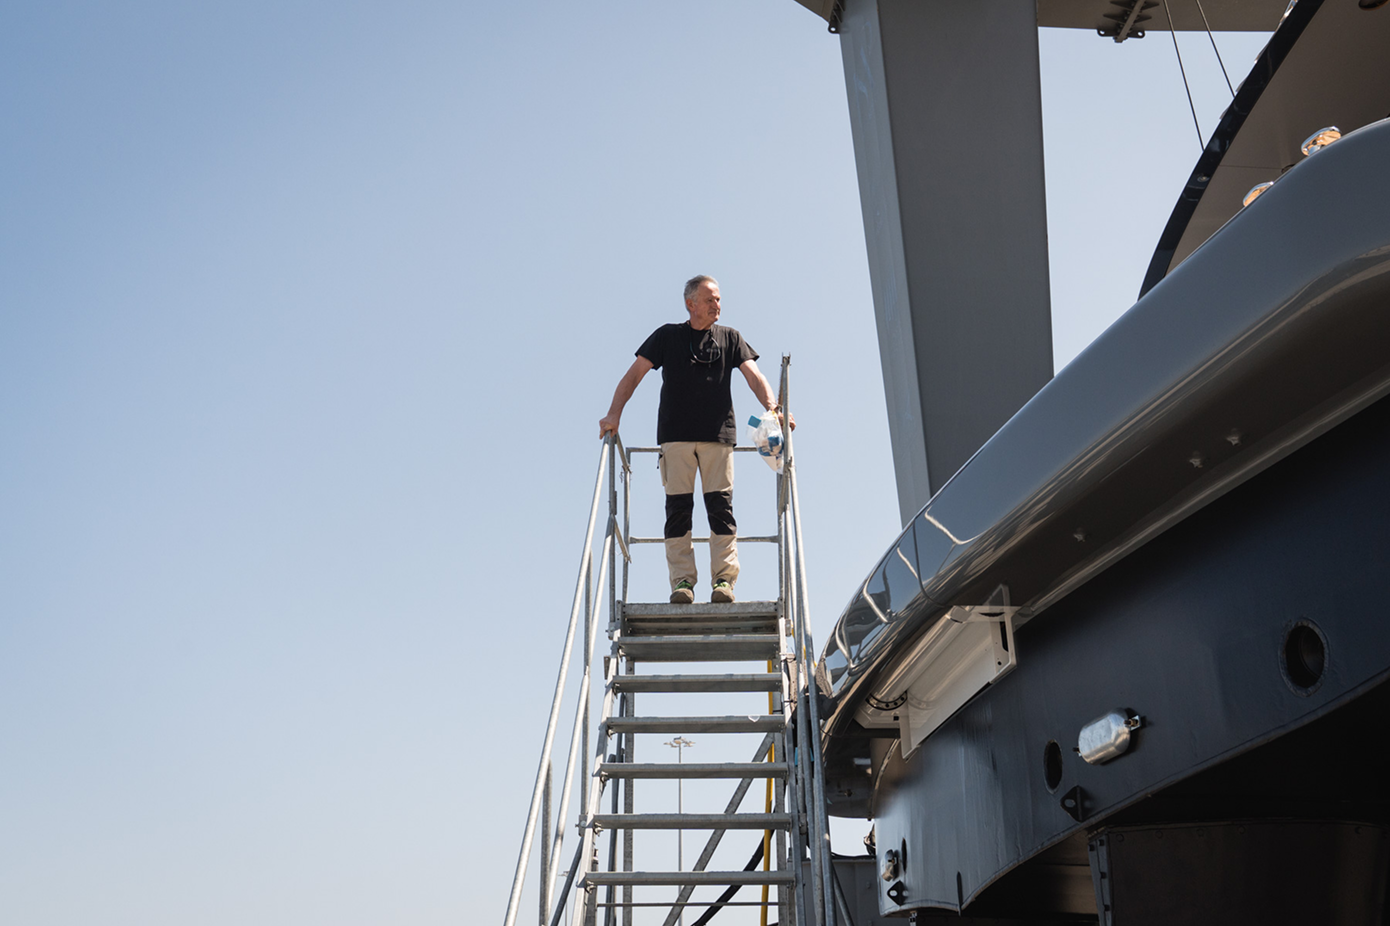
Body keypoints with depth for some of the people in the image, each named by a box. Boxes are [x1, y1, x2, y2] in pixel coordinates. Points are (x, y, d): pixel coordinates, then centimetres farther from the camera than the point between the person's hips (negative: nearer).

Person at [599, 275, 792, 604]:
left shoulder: (730, 338, 16)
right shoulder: (667, 336, 13)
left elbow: (754, 375, 4)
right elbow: (634, 374, 8)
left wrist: (772, 407, -15)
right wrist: (614, 413, -6)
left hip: (718, 434, 1)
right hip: (675, 435, 0)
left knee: (720, 507, -7)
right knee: (678, 508, -5)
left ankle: (724, 581, -6)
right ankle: (682, 581, -3)